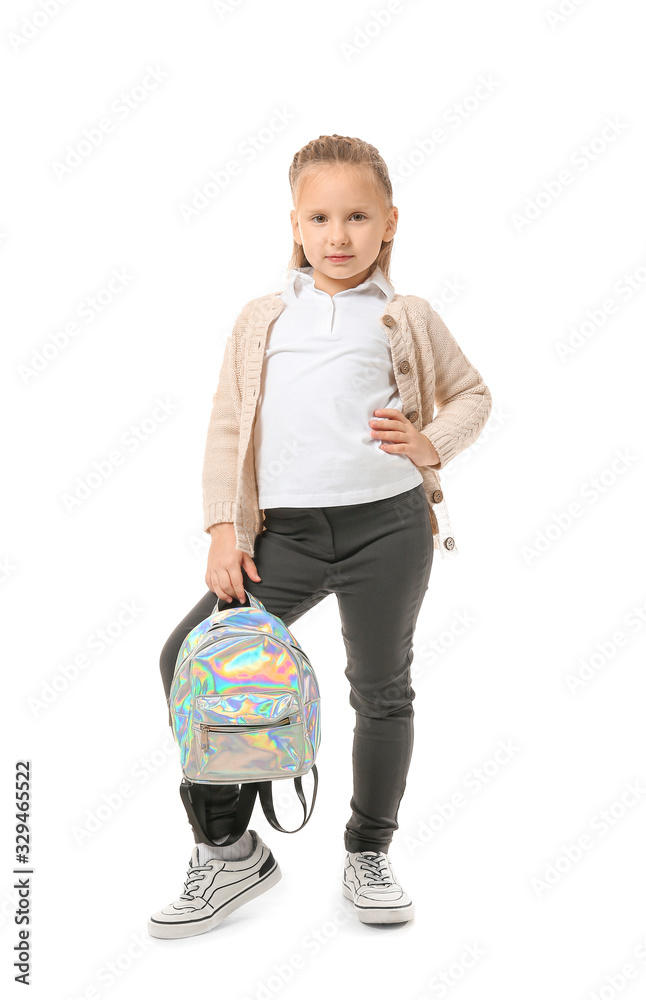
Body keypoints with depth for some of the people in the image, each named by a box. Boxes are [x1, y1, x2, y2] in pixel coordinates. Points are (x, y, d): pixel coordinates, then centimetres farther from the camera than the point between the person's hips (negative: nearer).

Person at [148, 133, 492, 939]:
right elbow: (227, 426, 10)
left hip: (387, 526, -1)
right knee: (189, 660, -9)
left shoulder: (407, 318, 8)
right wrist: (222, 528, 1)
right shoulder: (262, 319, 11)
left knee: (381, 688, 9)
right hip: (287, 532, 2)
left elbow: (471, 394, 18)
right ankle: (228, 849, 8)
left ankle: (369, 853, 31)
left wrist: (433, 444, -3)